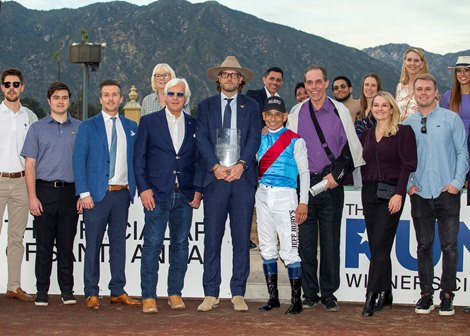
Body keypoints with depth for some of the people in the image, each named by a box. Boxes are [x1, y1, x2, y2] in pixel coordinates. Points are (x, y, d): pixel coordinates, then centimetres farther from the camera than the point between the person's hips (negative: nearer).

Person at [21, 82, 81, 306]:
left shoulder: (80, 128, 9)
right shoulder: (37, 128, 7)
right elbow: (30, 165, 2)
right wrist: (32, 197, -7)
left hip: (69, 192, 1)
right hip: (45, 190, -1)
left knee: (66, 244, 5)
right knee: (44, 245, 2)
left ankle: (67, 290, 13)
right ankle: (42, 292, 9)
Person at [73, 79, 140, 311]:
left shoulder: (131, 127, 12)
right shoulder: (88, 126, 3)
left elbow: (135, 159, 14)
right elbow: (79, 160, -3)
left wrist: (133, 188, 3)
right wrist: (84, 193, -11)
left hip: (122, 194, 3)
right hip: (97, 194, -3)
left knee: (119, 242, 8)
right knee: (93, 244, 0)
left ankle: (118, 292, 15)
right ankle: (91, 294, 7)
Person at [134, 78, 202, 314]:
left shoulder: (193, 125, 11)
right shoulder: (149, 122, 5)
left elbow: (198, 160, 13)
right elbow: (139, 158, 2)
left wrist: (198, 190, 3)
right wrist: (143, 188, -7)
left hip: (184, 195, 3)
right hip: (157, 194, -3)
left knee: (180, 245, 6)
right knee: (152, 244, -6)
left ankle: (175, 294, 14)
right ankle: (148, 297, -1)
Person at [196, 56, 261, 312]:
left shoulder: (251, 106, 12)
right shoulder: (206, 106, 12)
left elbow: (254, 138, 1)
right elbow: (201, 139, 2)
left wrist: (241, 164, -14)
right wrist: (215, 166, -12)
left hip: (242, 177, 0)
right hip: (215, 178, 0)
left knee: (242, 238, 1)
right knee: (212, 238, 0)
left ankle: (238, 294, 7)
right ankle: (211, 294, 6)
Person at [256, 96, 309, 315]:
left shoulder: (295, 141, -1)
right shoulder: (259, 140, 13)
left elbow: (304, 172, -3)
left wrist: (303, 202, -9)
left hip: (284, 195, -5)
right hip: (262, 195, 5)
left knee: (289, 250, -8)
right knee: (267, 248, 8)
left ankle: (296, 300, -2)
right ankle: (273, 297, 16)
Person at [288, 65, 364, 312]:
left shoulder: (340, 112, 5)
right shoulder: (296, 113, 7)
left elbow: (351, 146, 6)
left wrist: (336, 174, -4)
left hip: (331, 184, -1)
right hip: (304, 183, 1)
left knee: (330, 241, 1)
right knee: (305, 240, 1)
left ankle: (329, 293, 10)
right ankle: (309, 293, 11)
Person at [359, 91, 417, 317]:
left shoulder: (403, 132, -3)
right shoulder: (367, 134, 15)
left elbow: (408, 166, -9)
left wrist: (399, 194, -16)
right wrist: (366, 185, 5)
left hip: (391, 192, -6)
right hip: (369, 192, 6)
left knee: (380, 245, -11)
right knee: (376, 246, 7)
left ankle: (372, 295, -9)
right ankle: (385, 294, 16)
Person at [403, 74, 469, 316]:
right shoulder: (407, 124, 8)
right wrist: (408, 184, 0)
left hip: (447, 193, -2)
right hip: (420, 195, 2)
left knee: (449, 246, -2)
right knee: (424, 246, 7)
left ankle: (447, 295, 8)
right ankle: (426, 295, 14)